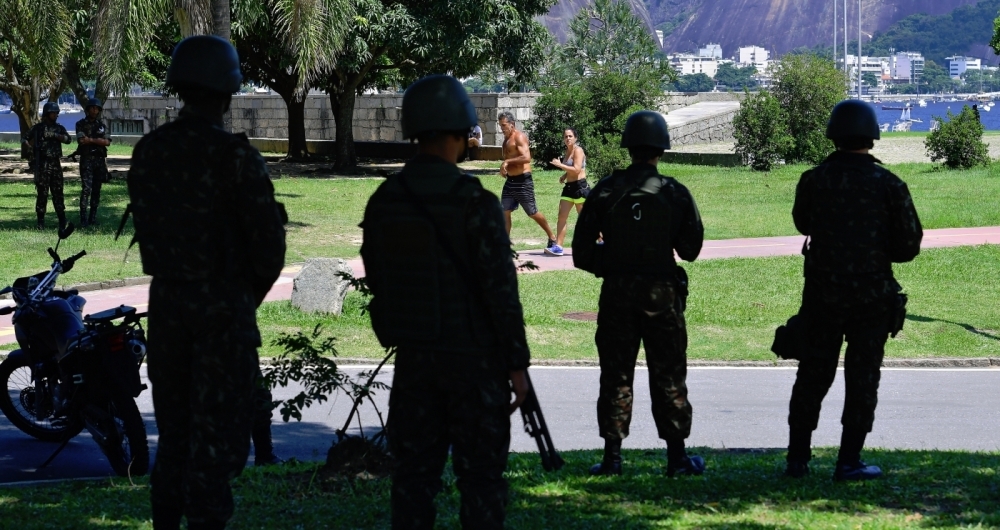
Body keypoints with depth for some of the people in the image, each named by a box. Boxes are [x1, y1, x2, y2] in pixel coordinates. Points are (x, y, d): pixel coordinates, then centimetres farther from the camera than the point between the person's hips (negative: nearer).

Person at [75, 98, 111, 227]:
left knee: (96, 190, 6)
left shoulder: (102, 125, 11)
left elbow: (107, 142, -1)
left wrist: (91, 140, -9)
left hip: (100, 160, 4)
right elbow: (81, 140, -13)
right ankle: (83, 218, -14)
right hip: (87, 159, -4)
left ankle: (93, 217, 11)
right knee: (86, 188, -13)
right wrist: (98, 140, -8)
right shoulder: (81, 124, 1)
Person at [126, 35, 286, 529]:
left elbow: (148, 230, 8)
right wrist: (254, 292, 5)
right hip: (223, 304, -6)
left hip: (165, 300, 6)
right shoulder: (235, 156, -15)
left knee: (175, 428, 17)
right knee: (218, 432, 1)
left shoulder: (147, 151, 3)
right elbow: (268, 241, -14)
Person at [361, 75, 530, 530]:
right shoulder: (475, 203, -16)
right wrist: (517, 363, -7)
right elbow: (500, 288, -15)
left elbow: (375, 280, 8)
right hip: (473, 355, -5)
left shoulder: (383, 201, 1)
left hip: (412, 355, 5)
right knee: (480, 476, 3)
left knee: (414, 473, 10)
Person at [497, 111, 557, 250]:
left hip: (522, 181, -9)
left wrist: (507, 161, -27)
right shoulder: (507, 138, 14)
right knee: (505, 211, 4)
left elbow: (526, 158, -27)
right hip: (510, 180, 9)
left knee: (532, 213, 0)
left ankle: (552, 237, 14)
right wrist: (504, 167, 12)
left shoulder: (519, 137, -13)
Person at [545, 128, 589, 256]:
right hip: (569, 187, 9)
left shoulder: (578, 151, -10)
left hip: (580, 187, -9)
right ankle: (558, 246, -5)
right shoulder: (568, 152, 16)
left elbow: (577, 169, -21)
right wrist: (564, 176, 10)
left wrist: (559, 165, -19)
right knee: (562, 216, -2)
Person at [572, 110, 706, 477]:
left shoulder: (605, 192, -3)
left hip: (616, 292, 1)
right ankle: (677, 457, 9)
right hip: (662, 294, -1)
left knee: (615, 374, 7)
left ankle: (612, 457, 6)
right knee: (668, 376, 6)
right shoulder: (675, 193, -5)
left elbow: (582, 251, -2)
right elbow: (691, 248, 2)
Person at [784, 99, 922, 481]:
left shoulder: (813, 180, -3)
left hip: (822, 294, 2)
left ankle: (797, 458, 13)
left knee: (812, 375, 11)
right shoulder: (888, 185, -8)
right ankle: (849, 461, 4)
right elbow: (909, 244, -5)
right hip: (871, 296, -2)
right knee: (861, 378, 5)